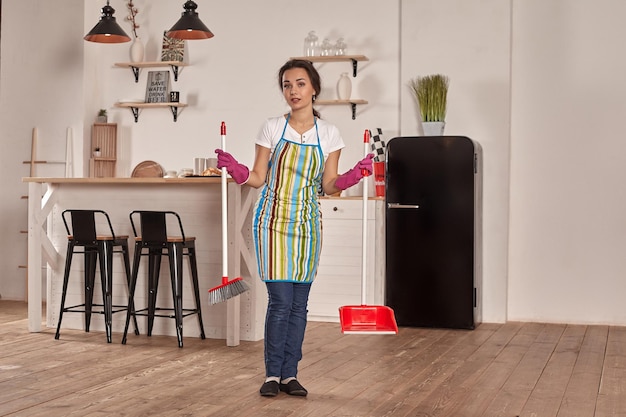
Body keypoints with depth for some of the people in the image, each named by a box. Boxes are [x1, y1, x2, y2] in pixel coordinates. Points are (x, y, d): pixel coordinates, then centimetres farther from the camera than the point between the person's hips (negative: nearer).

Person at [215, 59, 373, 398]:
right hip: (273, 219, -2)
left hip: (307, 223, 2)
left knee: (299, 303, 5)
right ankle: (273, 374, 7)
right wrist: (235, 169, -16)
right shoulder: (272, 128, -1)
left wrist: (355, 174, -11)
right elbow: (258, 179, 1)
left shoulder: (328, 134, 3)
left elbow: (328, 185, 5)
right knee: (280, 301, -7)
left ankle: (290, 374, 15)